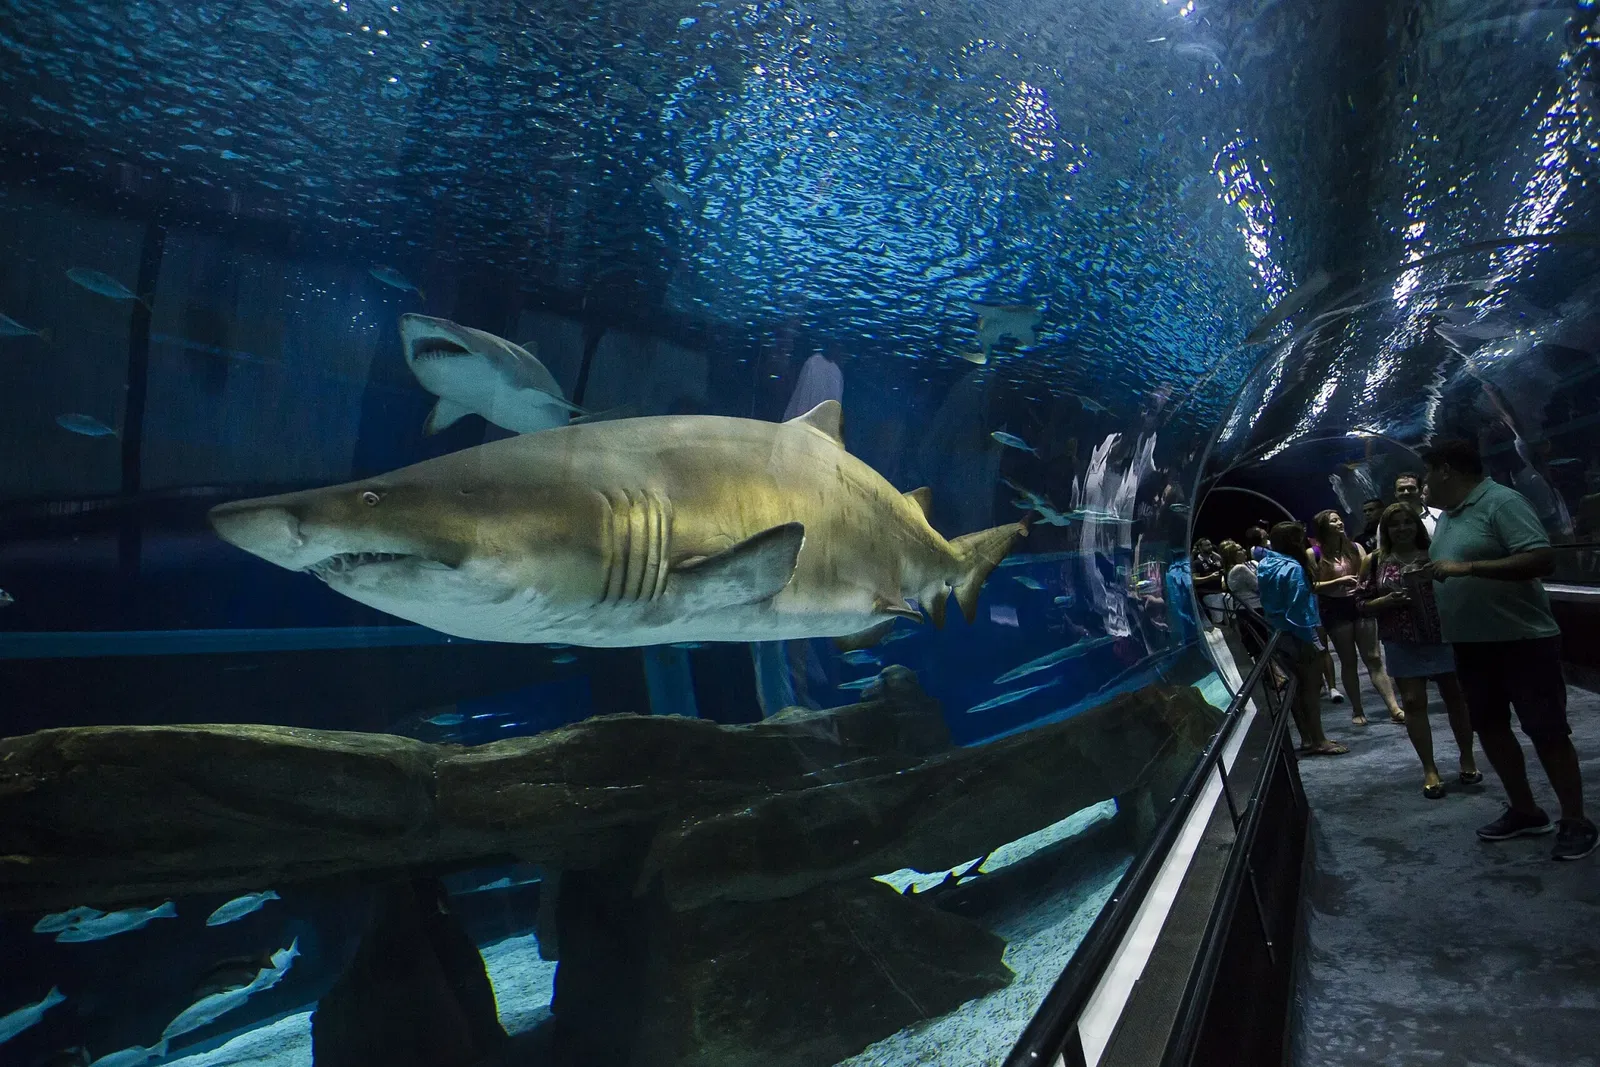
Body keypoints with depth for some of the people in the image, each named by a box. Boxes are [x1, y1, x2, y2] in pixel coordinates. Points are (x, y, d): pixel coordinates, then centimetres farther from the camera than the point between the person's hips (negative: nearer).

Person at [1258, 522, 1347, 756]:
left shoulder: (1264, 565, 7)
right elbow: (1298, 607, -21)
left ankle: (1307, 738, 22)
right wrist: (1311, 639, -18)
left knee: (1298, 687, 15)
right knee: (1312, 686, 1)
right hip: (1299, 635, -8)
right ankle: (1318, 740, 7)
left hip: (1279, 635, 8)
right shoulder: (1293, 568, -19)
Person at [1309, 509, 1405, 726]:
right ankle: (1357, 711, 16)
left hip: (1359, 605, 3)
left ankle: (1395, 709, -2)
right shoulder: (1314, 554, -5)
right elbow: (1313, 586, -8)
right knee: (1348, 661, 6)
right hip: (1335, 611, -2)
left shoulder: (1355, 547, 5)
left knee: (1374, 658, 1)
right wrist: (1339, 581, -19)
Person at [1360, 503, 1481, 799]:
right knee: (1414, 702, 1)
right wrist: (1387, 601, -14)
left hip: (1442, 637, 0)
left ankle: (1467, 759, 28)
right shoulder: (1375, 562, 3)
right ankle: (1429, 770, 10)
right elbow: (1363, 605, 4)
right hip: (1402, 645, 0)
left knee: (1456, 698, 10)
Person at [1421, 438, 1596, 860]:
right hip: (1472, 644, 9)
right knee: (1490, 726, 14)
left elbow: (1542, 560, -25)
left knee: (1547, 731, 1)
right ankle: (1525, 811, 27)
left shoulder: (1502, 502, -15)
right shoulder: (1447, 516, 12)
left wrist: (1467, 567, -29)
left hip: (1523, 640, -9)